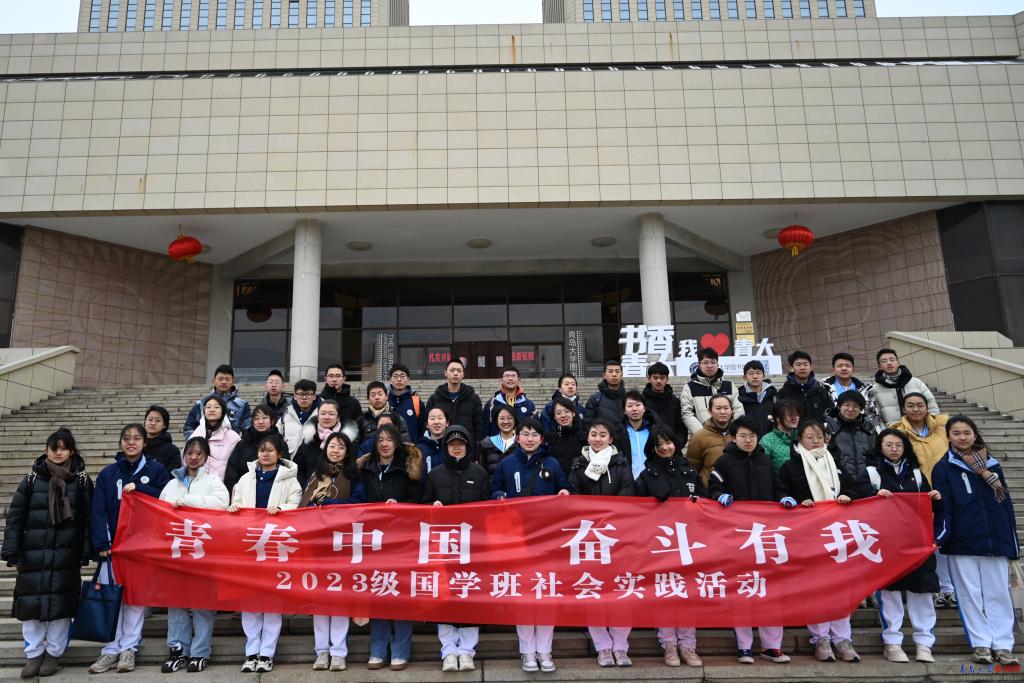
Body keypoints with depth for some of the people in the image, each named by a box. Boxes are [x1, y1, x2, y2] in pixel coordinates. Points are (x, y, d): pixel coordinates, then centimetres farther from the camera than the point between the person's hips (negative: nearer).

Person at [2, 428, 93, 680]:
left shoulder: (81, 480, 1)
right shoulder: (31, 479, 4)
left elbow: (88, 519, 0)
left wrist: (85, 553, -6)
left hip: (66, 555, -1)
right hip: (33, 554, 1)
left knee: (61, 603, 3)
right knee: (31, 602, 3)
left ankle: (54, 653, 18)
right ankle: (33, 654, 19)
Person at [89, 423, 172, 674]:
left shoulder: (157, 470, 4)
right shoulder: (108, 473, 8)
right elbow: (98, 511, 1)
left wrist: (138, 488, -14)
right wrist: (101, 543, -9)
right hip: (114, 544, 1)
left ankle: (129, 648, 11)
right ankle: (111, 649, 11)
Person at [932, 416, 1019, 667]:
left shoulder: (992, 465, 10)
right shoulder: (943, 468, 1)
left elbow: (1006, 503, 12)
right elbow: (943, 506, -4)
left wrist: (1012, 543, 9)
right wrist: (940, 537, -17)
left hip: (995, 540, 3)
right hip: (962, 543, -3)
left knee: (998, 594, 5)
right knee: (970, 594, 3)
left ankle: (1002, 645, 11)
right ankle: (981, 644, 10)